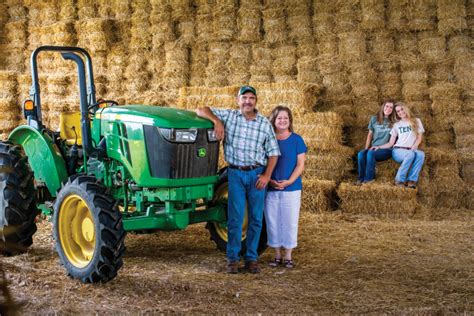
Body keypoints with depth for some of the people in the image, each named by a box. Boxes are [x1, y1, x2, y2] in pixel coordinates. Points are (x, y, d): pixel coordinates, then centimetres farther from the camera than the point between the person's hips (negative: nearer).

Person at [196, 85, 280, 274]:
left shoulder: (265, 123, 3)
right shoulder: (229, 116, 1)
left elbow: (273, 152, 5)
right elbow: (201, 111, 1)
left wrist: (267, 175, -6)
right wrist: (217, 121, -16)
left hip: (257, 174, 1)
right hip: (236, 173, -1)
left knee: (256, 218, 4)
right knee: (235, 217, -1)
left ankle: (251, 258, 14)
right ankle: (232, 258, 7)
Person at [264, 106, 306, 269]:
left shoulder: (296, 139, -1)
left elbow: (300, 164, -4)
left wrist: (289, 181, -17)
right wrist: (270, 180, -11)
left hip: (291, 189, -1)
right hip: (271, 189, 2)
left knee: (289, 222, 2)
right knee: (273, 222, 6)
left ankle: (288, 256, 14)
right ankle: (277, 255, 19)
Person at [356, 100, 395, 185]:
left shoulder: (393, 122, 4)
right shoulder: (374, 119, 14)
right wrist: (366, 148, 4)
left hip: (386, 150, -3)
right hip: (374, 148, 3)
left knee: (370, 153, -33)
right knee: (361, 154, -28)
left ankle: (369, 178, -25)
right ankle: (361, 178, -19)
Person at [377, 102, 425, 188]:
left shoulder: (416, 121, 18)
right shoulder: (396, 125, 19)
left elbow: (419, 137, 8)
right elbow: (391, 143, 13)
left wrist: (413, 148, -10)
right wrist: (379, 147, -3)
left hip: (411, 150, 1)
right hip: (398, 150, -1)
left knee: (421, 154, -37)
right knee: (410, 154, -38)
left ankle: (412, 180, -39)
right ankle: (399, 180, -32)